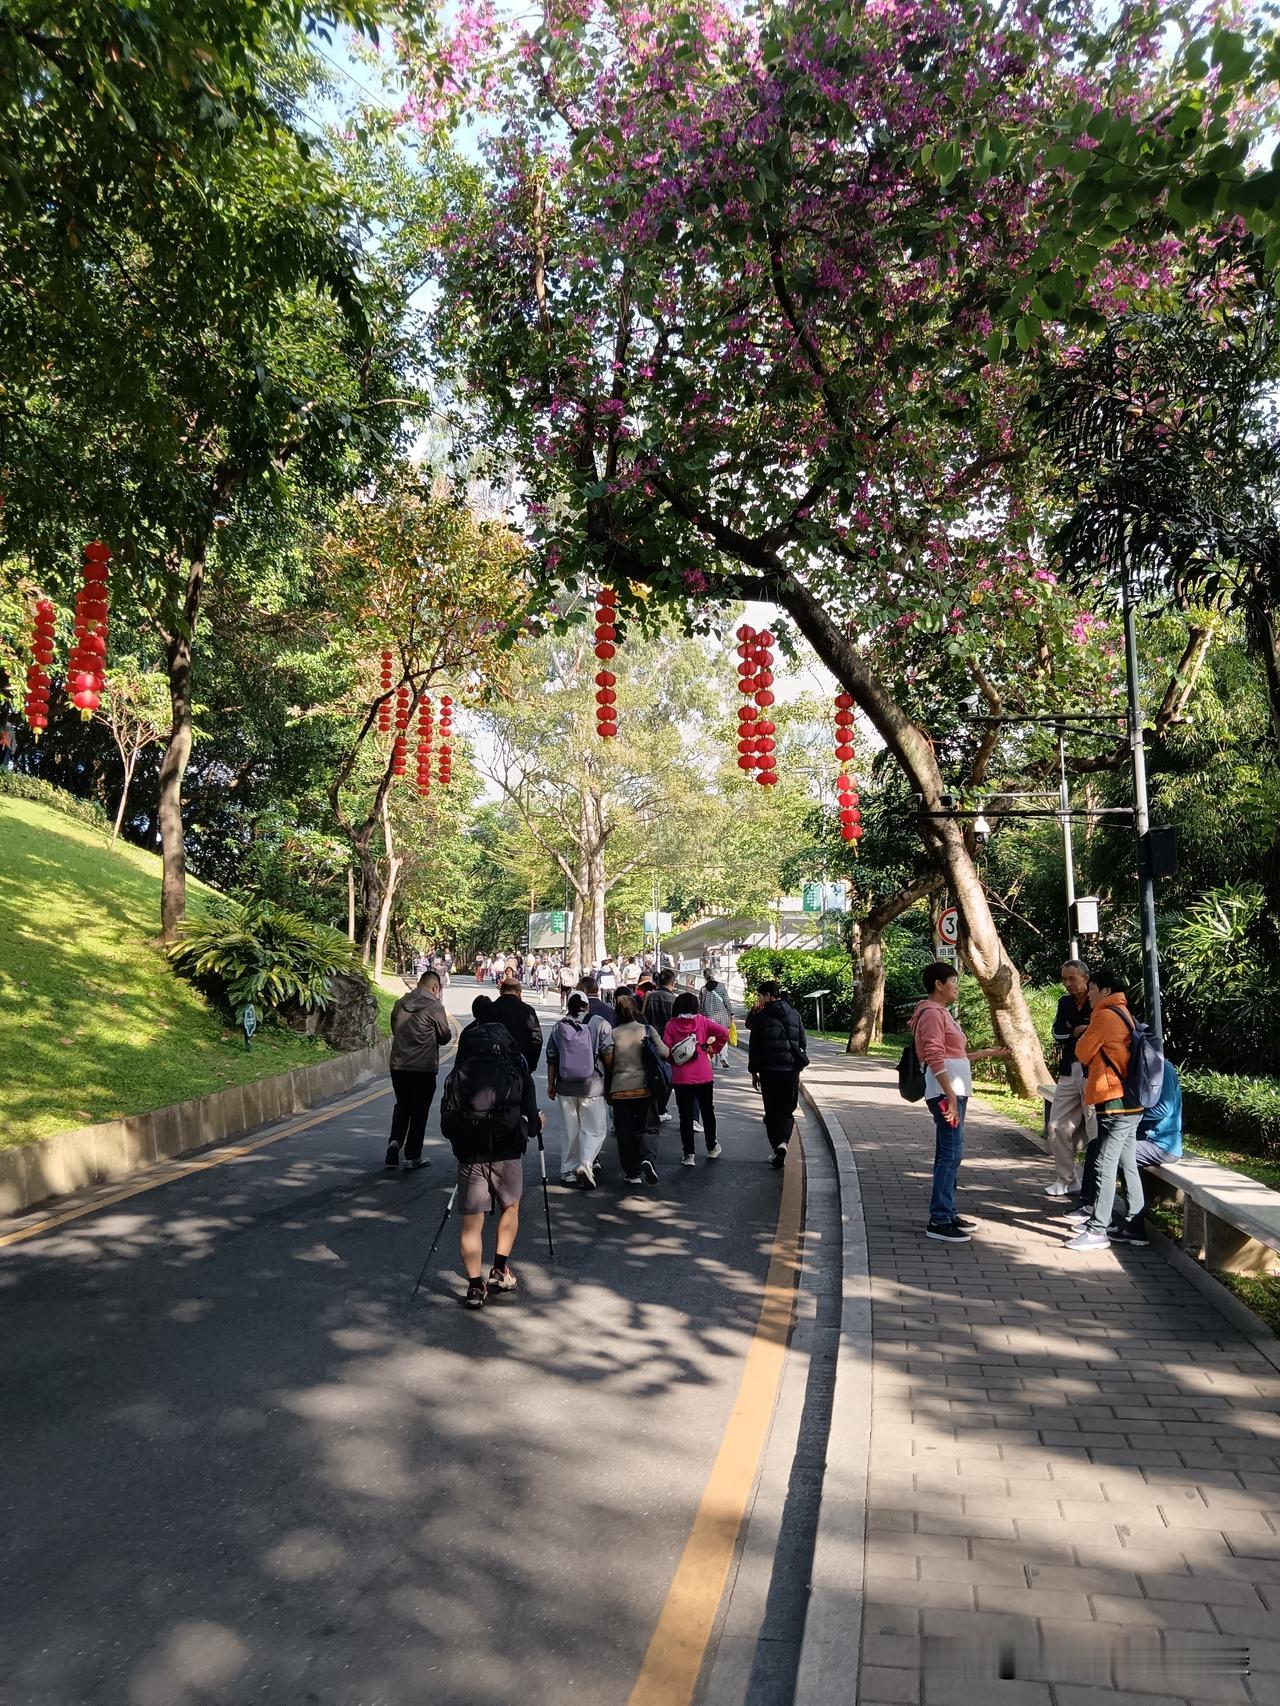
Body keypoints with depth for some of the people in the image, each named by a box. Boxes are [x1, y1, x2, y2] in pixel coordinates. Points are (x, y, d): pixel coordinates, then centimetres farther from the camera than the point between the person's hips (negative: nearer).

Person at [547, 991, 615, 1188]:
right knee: (595, 1129, 6)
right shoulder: (600, 1023, -3)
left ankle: (568, 1171, 19)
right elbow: (608, 1055, -8)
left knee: (570, 1131, 14)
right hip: (592, 1086, -3)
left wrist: (551, 1084, 14)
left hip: (566, 1087, 3)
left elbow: (551, 1059, 7)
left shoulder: (558, 1027, 5)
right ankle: (586, 1163, -14)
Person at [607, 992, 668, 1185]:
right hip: (643, 1088, 1)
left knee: (625, 1132, 10)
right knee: (643, 1128, 14)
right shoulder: (647, 1030, -3)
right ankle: (648, 1157, -13)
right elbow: (664, 1053, -7)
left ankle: (633, 1173, 13)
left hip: (619, 1090, -1)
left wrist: (607, 1089, 12)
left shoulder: (613, 1034, -4)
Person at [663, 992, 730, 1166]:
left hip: (681, 1078, -2)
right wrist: (713, 1048, 3)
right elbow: (724, 1033, -10)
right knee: (708, 1112, 19)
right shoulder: (702, 1021, -3)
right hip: (704, 1075, 2)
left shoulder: (671, 1025, -7)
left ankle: (688, 1155, 7)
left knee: (685, 1116, 7)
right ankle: (712, 1148, 31)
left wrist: (674, 1062, 8)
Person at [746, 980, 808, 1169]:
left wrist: (753, 1072, 6)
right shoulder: (795, 1015, 7)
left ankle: (777, 1149, 6)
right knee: (787, 1111, 10)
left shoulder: (761, 1017, -5)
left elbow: (753, 1046, -3)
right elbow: (803, 1043, 11)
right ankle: (783, 1142, -12)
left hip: (768, 1070, -3)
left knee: (771, 1112, 9)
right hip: (791, 1070, 3)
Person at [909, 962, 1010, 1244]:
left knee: (949, 1155, 14)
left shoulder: (941, 1013, 19)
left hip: (955, 1092, 10)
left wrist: (987, 1053, 23)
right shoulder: (932, 1014, -13)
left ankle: (946, 1213, 22)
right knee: (950, 1155, -10)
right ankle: (938, 1222, -7)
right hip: (946, 1094, -10)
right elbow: (935, 1059, -21)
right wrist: (950, 1096, -25)